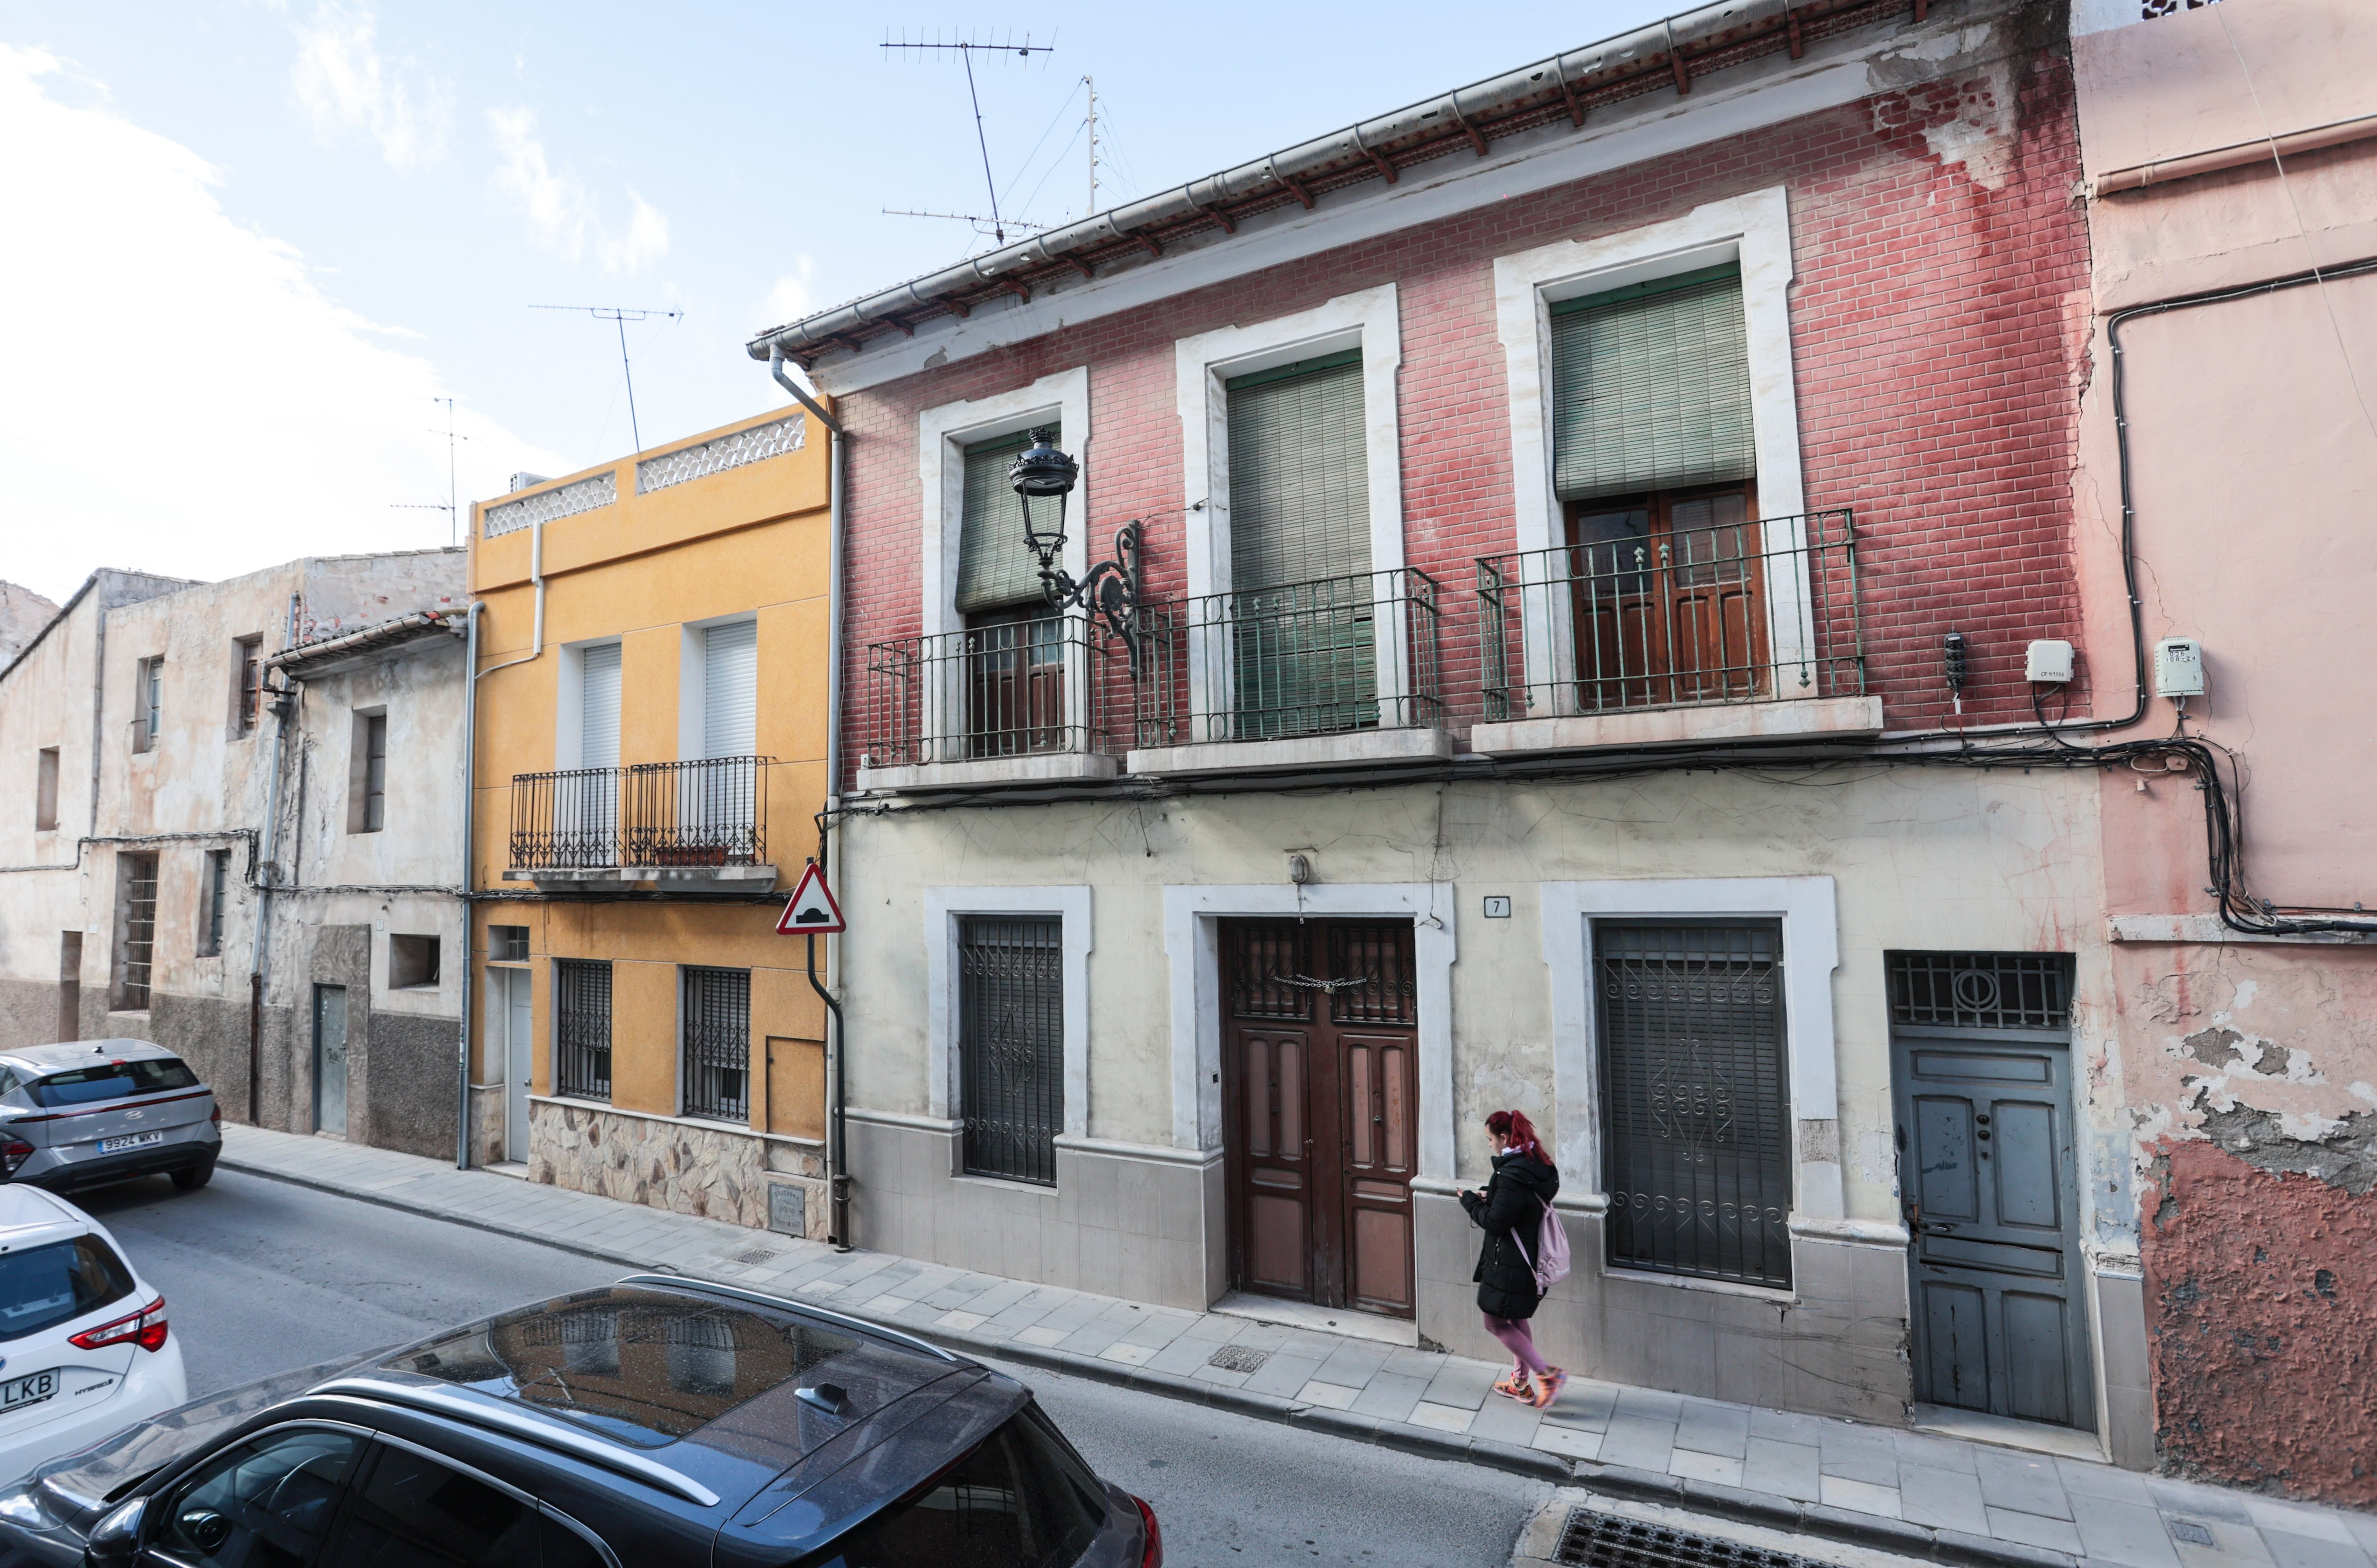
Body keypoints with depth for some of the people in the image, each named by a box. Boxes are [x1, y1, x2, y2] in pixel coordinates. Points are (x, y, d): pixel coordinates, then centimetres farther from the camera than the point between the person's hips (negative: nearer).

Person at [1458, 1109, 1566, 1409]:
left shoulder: (1511, 1174, -26)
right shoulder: (1541, 1165, 4)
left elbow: (1495, 1222, -22)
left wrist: (1470, 1200, -8)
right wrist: (1490, 1199, 5)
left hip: (1509, 1264, -9)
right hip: (1531, 1259, 9)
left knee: (1496, 1323, 6)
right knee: (1517, 1320, 22)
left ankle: (1547, 1374, 5)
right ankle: (1520, 1382, 32)